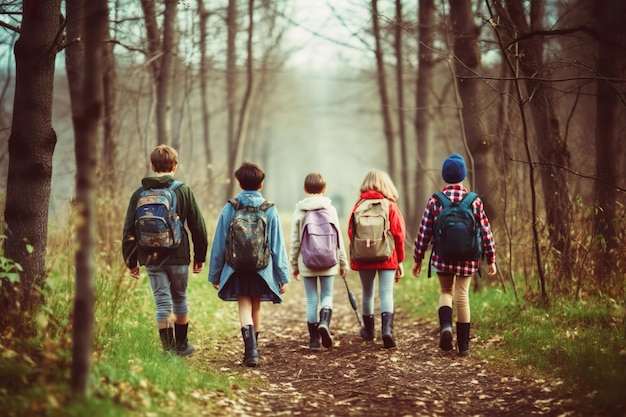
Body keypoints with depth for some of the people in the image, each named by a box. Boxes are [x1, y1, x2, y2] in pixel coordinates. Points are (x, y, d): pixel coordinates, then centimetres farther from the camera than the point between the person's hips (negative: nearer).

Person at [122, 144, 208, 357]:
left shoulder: (140, 194, 2)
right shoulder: (183, 191, -2)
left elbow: (129, 230, 4)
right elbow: (198, 227, 1)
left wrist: (131, 260, 11)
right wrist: (200, 256, 10)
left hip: (151, 258, 1)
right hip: (178, 256, -1)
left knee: (162, 303, 4)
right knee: (180, 299, 16)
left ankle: (168, 348, -4)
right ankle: (181, 345, 27)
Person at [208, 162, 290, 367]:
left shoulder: (229, 209, -4)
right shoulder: (269, 210, -3)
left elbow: (219, 244, 1)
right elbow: (278, 246, -2)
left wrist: (214, 274, 9)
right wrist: (283, 277, 3)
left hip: (236, 269, -1)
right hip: (262, 269, 1)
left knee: (244, 307, -2)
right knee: (256, 306, 17)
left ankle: (251, 349, -24)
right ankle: (252, 349, 30)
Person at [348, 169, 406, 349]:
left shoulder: (359, 205, 0)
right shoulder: (391, 206, -3)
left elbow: (351, 232, 2)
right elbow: (399, 235, -4)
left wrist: (353, 256, 15)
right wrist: (400, 261, 3)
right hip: (387, 258, -2)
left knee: (367, 293, 16)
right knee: (386, 294, -3)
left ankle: (369, 331, 29)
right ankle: (387, 329, -22)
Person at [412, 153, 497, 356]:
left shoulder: (434, 201, -5)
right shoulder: (474, 201, -4)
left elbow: (424, 232, -3)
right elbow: (485, 231, -2)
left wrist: (418, 258, 6)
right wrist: (491, 259, 6)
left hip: (443, 257, 0)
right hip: (467, 259, 0)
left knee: (445, 291, 19)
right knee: (462, 297, 8)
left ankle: (445, 325, -8)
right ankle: (463, 345, 11)